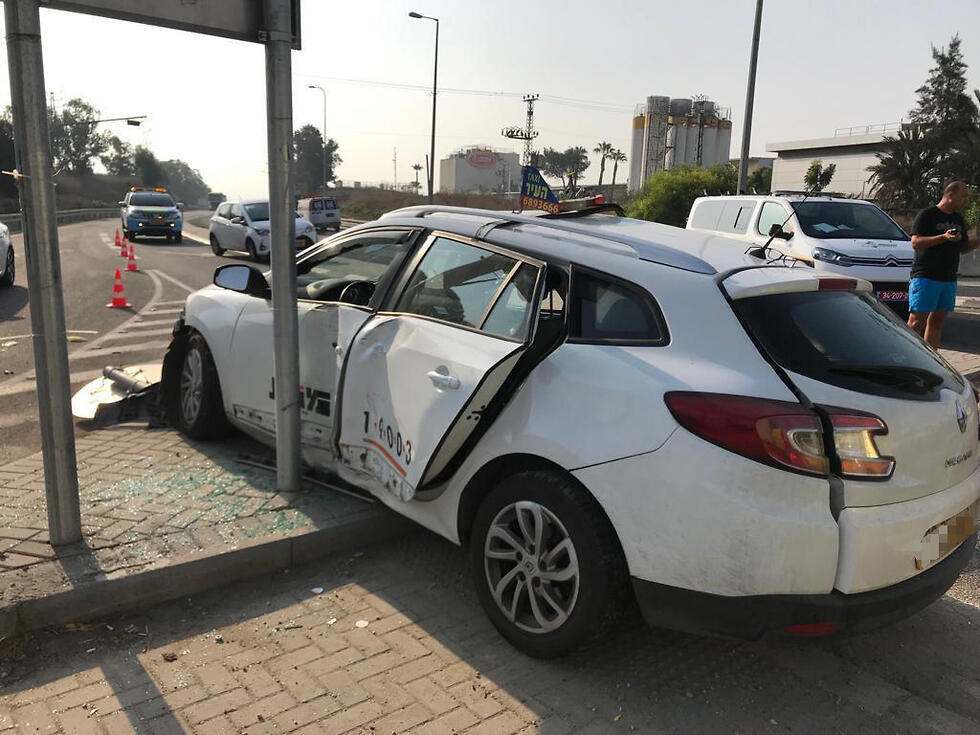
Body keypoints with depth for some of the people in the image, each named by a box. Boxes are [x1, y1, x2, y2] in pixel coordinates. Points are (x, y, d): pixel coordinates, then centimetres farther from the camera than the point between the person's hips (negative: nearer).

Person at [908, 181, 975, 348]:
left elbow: (963, 248, 24)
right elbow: (915, 242, -15)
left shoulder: (958, 219, 19)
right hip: (925, 277, -7)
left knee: (937, 322, 7)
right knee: (916, 322, -11)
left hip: (949, 280, 7)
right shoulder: (927, 215, -4)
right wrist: (944, 237, -25)